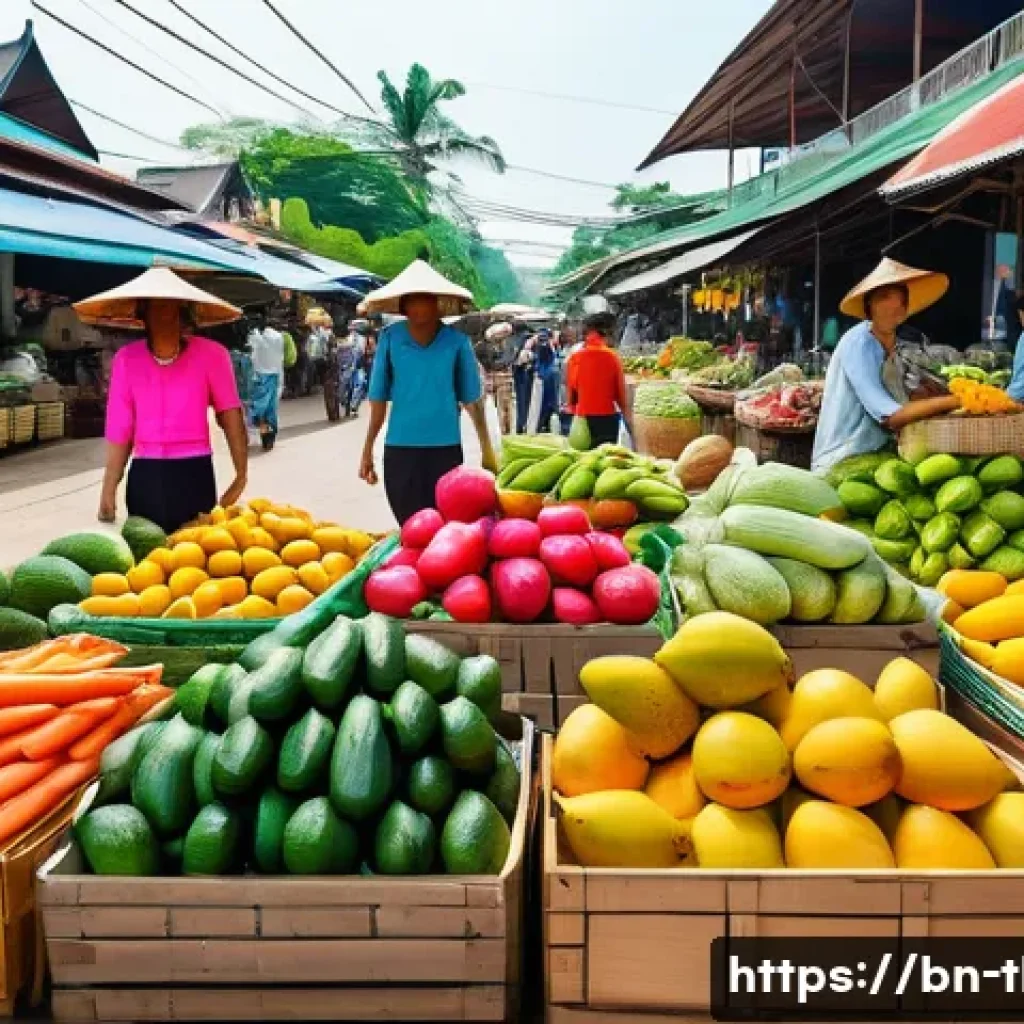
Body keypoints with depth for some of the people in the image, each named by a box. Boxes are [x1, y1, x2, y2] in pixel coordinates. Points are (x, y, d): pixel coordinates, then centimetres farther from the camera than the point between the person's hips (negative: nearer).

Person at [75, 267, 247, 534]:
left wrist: (241, 476, -10)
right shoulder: (126, 359, 1)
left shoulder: (210, 355, -6)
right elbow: (119, 430, 3)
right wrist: (108, 490, -1)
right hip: (145, 478, 2)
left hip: (193, 475, -2)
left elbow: (231, 417, -3)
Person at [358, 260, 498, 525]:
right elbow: (379, 397, 3)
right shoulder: (390, 338, -2)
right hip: (399, 449, 1)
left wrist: (487, 448, 6)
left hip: (445, 448, 0)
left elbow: (472, 398, 3)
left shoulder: (456, 341, -3)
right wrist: (367, 449, 5)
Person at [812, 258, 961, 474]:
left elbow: (903, 407, 8)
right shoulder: (858, 344, -16)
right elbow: (890, 416, -22)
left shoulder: (891, 347, 11)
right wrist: (954, 401, -21)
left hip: (875, 457, 8)